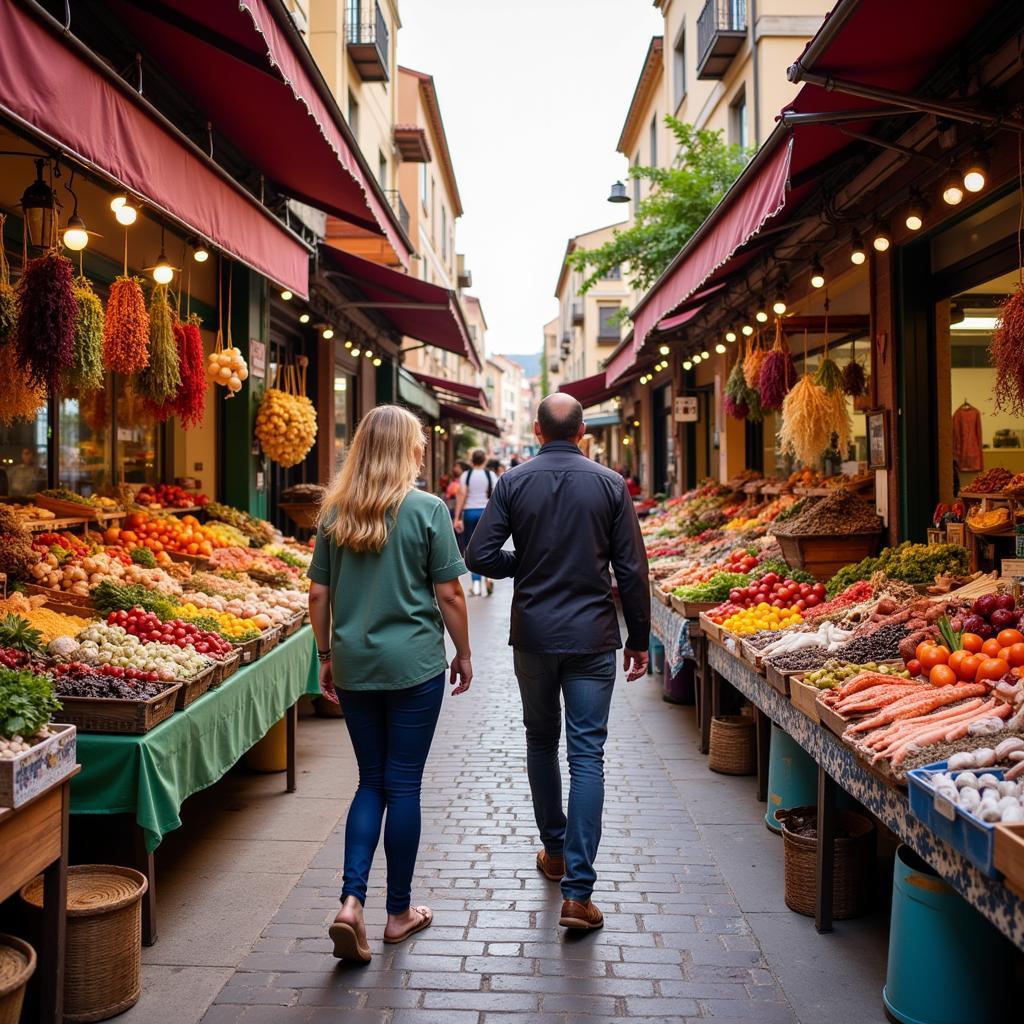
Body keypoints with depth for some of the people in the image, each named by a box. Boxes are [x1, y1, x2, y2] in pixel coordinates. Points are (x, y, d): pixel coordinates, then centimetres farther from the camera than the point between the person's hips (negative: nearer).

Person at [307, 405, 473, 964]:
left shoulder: (335, 513, 3)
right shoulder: (427, 509, -8)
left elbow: (318, 592, 6)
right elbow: (448, 593, -7)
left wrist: (326, 656, 17)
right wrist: (463, 653, 5)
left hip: (354, 665, 4)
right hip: (413, 665, -3)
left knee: (371, 782, 15)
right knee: (403, 784, 7)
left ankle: (350, 903, 3)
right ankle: (399, 912, 20)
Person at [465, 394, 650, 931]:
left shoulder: (514, 483, -2)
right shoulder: (610, 484, -2)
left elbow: (480, 556, -6)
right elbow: (632, 569, -2)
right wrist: (638, 637, 7)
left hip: (534, 635, 1)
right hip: (592, 637, -1)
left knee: (541, 741, 20)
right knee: (587, 755, 0)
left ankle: (554, 850, 35)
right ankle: (577, 892, -3)